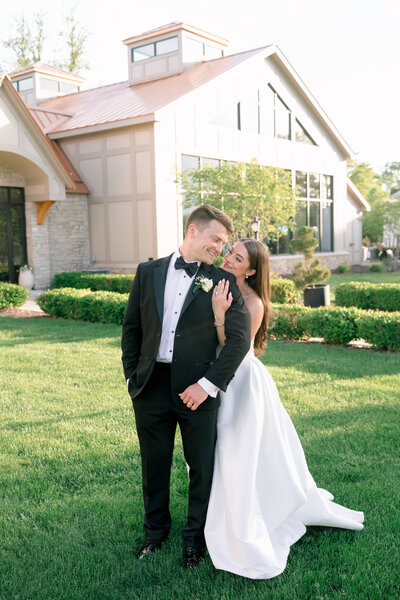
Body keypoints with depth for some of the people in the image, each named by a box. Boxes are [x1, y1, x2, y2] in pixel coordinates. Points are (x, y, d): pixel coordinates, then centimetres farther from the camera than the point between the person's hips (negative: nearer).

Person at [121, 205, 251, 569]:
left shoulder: (222, 282, -3)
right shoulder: (148, 272, 5)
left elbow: (240, 338, -9)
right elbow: (131, 327, 10)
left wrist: (208, 384, -14)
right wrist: (132, 375, 3)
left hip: (196, 389, -2)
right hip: (150, 387, 2)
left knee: (202, 467, 11)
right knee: (154, 465, 16)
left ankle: (196, 538, 34)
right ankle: (156, 532, 39)